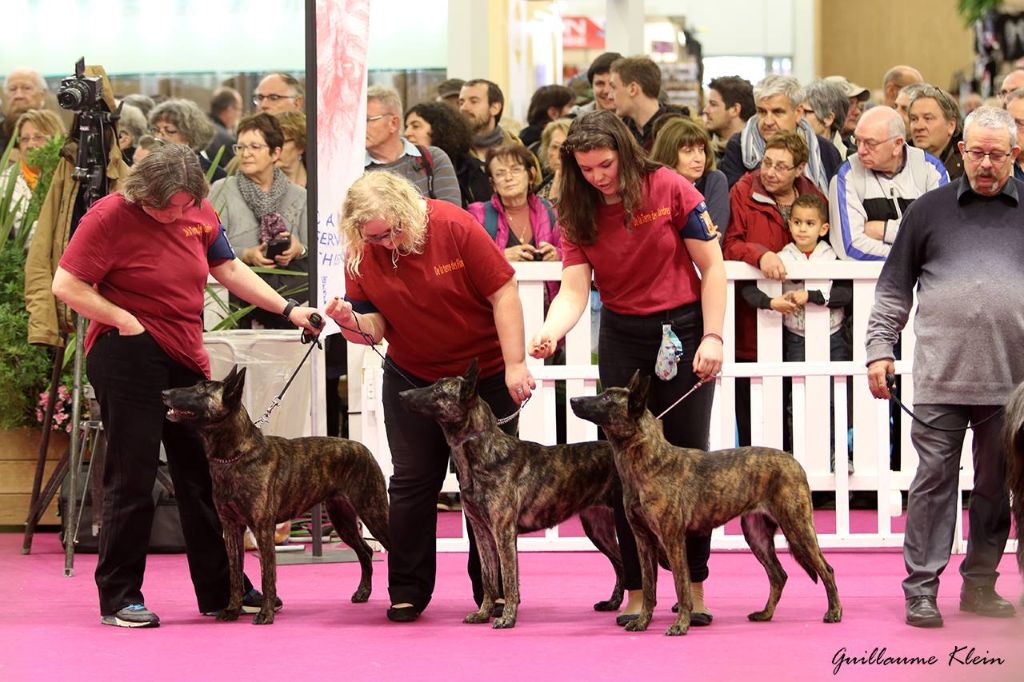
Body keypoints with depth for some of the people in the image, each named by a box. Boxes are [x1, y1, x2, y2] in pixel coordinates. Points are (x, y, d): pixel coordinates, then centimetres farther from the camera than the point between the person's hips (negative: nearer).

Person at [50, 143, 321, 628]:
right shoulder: (111, 216, -12)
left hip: (185, 358, 7)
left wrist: (288, 310, 9)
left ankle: (221, 590, 16)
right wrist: (126, 321, -17)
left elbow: (230, 270, 18)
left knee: (203, 475, 9)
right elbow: (67, 285, -14)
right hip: (128, 355, -7)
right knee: (132, 478, -5)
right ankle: (119, 597, 3)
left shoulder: (199, 215, 7)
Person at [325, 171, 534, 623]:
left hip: (485, 376, -3)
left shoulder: (455, 228, -20)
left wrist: (515, 364, -21)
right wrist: (352, 322, -28)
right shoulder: (361, 255, -8)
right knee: (411, 483, 2)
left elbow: (503, 293, -18)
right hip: (411, 378, 3)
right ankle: (407, 592, 8)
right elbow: (376, 326, -4)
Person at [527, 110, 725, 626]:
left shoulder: (668, 189, -12)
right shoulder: (578, 215, -3)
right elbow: (574, 290, -12)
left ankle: (694, 588, 7)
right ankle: (635, 589, 5)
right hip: (623, 336, 3)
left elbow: (712, 266, -8)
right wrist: (550, 331, -32)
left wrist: (712, 338, -14)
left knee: (688, 456, 0)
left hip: (683, 327, -3)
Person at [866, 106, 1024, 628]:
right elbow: (894, 288, 11)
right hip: (940, 379, -1)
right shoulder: (931, 210, 8)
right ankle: (921, 589, 1)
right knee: (933, 481, -3)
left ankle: (980, 585, 17)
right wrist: (879, 349, 2)